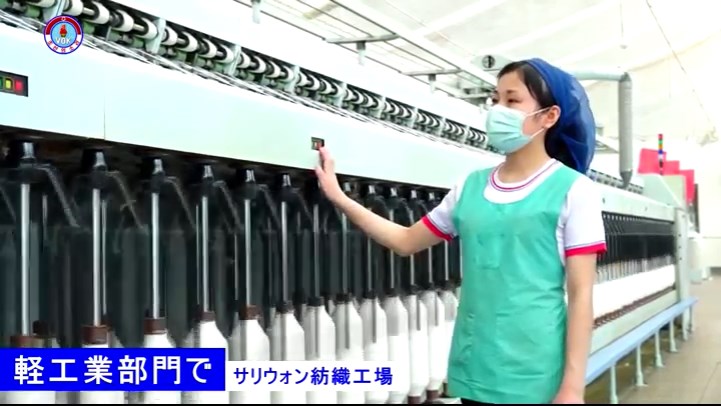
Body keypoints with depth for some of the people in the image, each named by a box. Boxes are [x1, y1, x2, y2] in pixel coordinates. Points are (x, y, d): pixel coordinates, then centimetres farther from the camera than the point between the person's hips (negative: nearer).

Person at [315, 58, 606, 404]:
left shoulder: (573, 190, -6)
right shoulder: (471, 186, 8)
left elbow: (580, 296, -8)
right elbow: (406, 241, 16)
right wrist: (338, 197, 9)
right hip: (474, 372, 5)